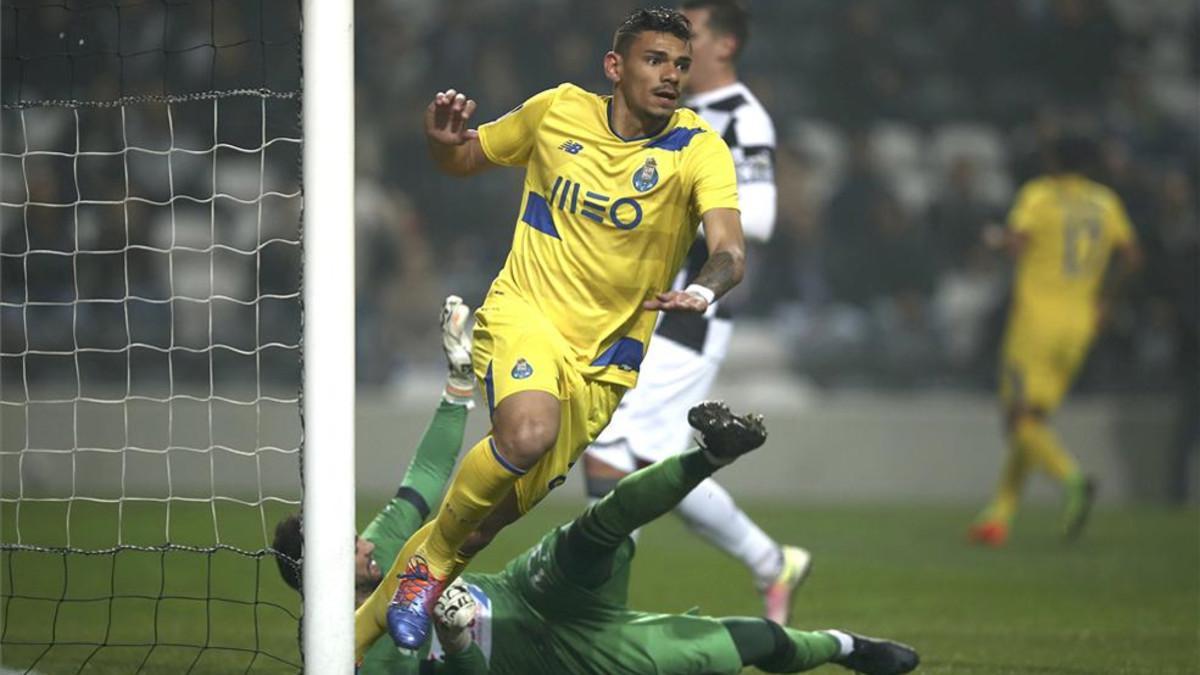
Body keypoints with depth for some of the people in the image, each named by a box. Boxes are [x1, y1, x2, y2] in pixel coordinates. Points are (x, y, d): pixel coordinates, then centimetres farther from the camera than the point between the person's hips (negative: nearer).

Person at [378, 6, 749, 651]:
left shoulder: (699, 149, -8)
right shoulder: (558, 111, -1)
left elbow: (730, 249, -22)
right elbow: (461, 160, 15)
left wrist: (705, 288, -46)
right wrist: (444, 138, -10)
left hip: (605, 356, 1)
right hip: (523, 311, -1)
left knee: (495, 513, 3)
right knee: (528, 430, -34)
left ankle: (384, 609, 26)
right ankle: (432, 555, -10)